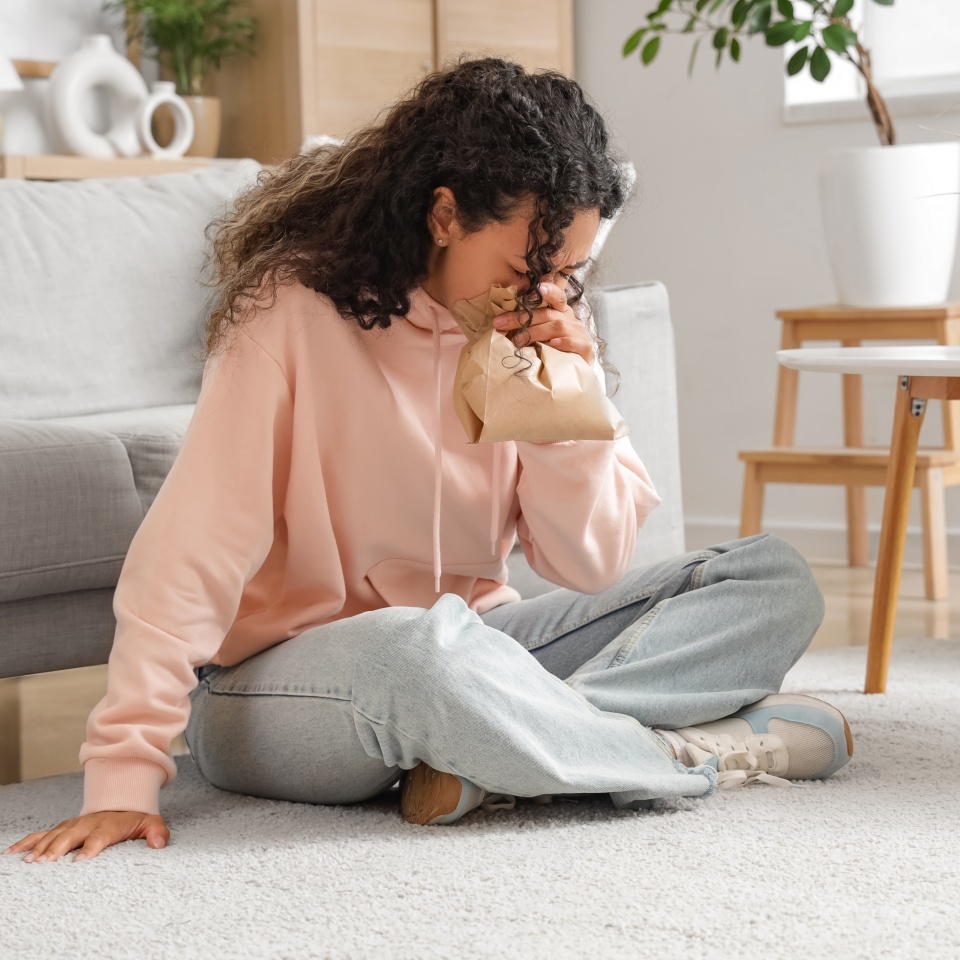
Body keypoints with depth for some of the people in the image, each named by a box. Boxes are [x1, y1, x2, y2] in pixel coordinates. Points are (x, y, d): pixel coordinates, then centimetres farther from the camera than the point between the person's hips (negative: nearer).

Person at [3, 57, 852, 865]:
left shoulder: (547, 330, 0)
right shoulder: (297, 312, -16)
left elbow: (593, 566, -1)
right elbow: (190, 553, -20)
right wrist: (124, 774, -26)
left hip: (470, 653, 7)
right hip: (278, 683, -6)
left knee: (774, 583, -6)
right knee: (422, 648, -43)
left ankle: (495, 764, -25)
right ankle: (706, 754, -20)